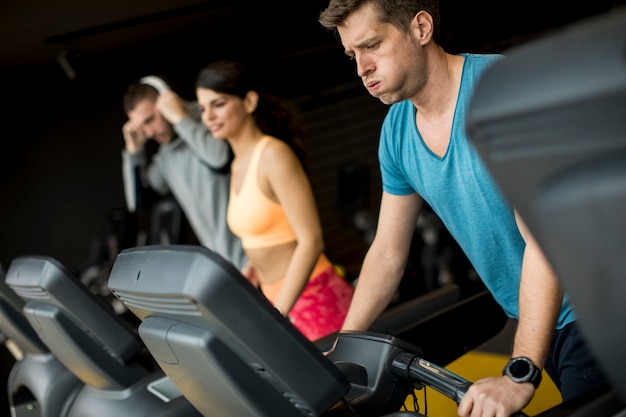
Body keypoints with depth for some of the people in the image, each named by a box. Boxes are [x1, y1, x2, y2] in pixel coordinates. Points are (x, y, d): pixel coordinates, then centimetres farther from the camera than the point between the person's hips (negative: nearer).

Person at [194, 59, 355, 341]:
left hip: (313, 299, -8)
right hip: (279, 301, 8)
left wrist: (277, 315, -24)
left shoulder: (274, 155, -14)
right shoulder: (239, 165, 12)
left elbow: (311, 240, -20)